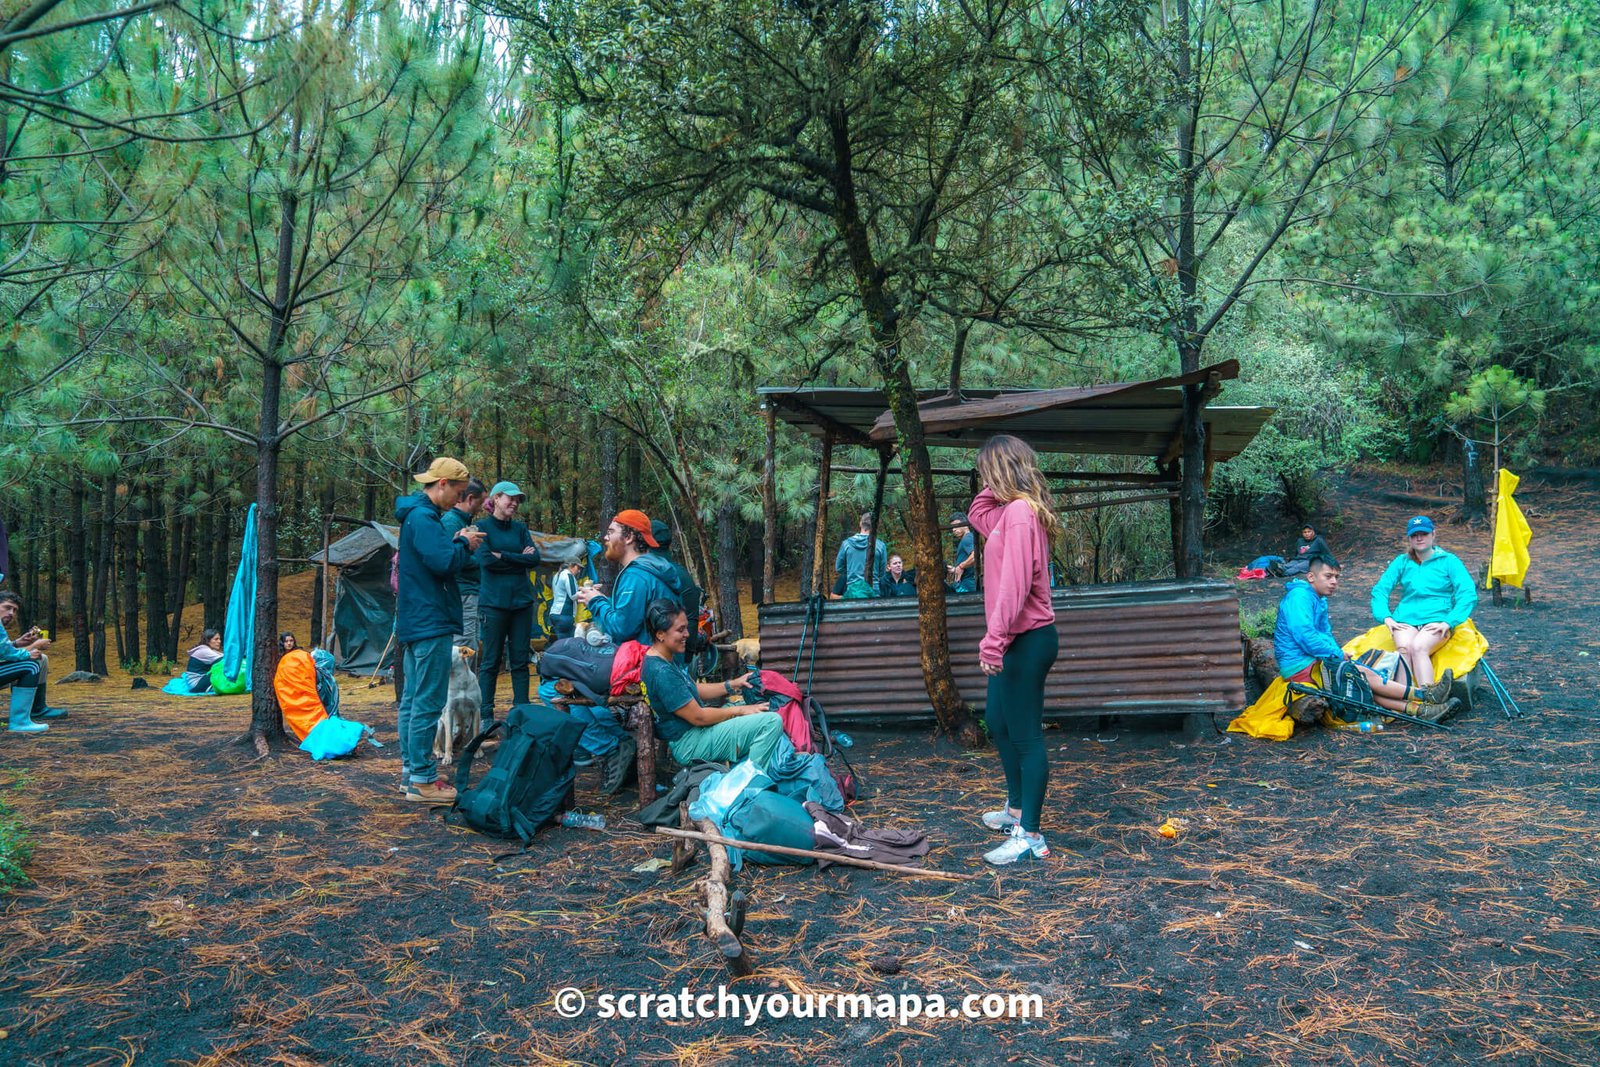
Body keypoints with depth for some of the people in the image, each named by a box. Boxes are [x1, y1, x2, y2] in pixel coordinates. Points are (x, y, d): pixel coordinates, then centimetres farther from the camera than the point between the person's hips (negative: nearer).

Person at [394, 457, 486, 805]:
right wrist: (464, 543, -8)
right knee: (428, 702, -8)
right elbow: (444, 563, -25)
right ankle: (422, 779, -4)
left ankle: (410, 770, 22)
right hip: (430, 623, -11)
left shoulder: (417, 515, 18)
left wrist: (458, 543, 7)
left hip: (414, 623, 11)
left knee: (413, 698, 14)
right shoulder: (423, 517, -16)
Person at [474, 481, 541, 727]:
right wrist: (519, 558, -6)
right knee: (491, 661, 0)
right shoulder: (482, 527, 1)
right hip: (494, 602, -4)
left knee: (520, 661, 6)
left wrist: (503, 556, -8)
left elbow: (535, 558, 0)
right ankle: (486, 716, 7)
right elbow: (486, 560, -13)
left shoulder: (520, 529, 13)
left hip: (522, 601, 4)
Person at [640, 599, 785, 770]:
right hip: (689, 744, -11)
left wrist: (733, 685, 5)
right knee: (772, 721, -18)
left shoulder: (668, 659, 6)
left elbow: (695, 689, 16)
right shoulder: (661, 673, -26)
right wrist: (739, 710, -11)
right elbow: (698, 717, -22)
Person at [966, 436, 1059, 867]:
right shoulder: (1010, 511, 10)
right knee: (997, 721, 23)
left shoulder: (1019, 512, -21)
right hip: (1019, 640, 11)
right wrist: (994, 490, 13)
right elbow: (977, 515, 29)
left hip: (1027, 640, -11)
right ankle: (1016, 808, 38)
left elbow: (1014, 583, -27)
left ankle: (1030, 836, 6)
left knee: (1026, 736, -3)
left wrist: (994, 639, -28)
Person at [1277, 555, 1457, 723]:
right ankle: (1422, 695, -9)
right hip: (1300, 665, -10)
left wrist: (1339, 653, 2)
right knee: (1363, 674, -13)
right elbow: (1304, 636, -24)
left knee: (1367, 684, -6)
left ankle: (1419, 709, -15)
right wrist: (1338, 654, -12)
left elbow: (1326, 635, 24)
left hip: (1313, 661, 10)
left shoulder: (1319, 601, 20)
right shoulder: (1299, 596, -14)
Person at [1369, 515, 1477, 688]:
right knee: (1403, 647, -33)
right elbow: (1380, 590, 14)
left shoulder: (1448, 561, 10)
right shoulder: (1402, 562, 18)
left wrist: (1449, 622, -13)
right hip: (1406, 617, 2)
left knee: (1418, 647, -35)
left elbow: (1468, 594, 0)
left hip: (1437, 618, -2)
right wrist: (1386, 617, -4)